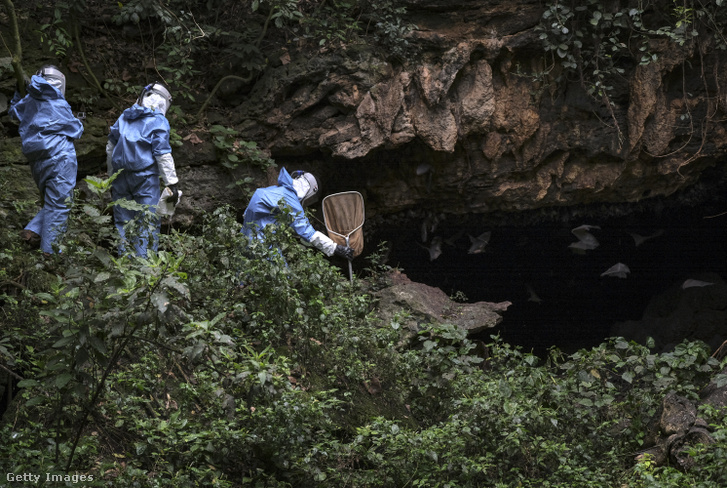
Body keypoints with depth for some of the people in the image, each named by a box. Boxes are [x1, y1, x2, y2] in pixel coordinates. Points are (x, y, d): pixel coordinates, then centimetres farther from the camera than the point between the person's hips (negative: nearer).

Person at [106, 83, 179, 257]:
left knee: (122, 221, 10)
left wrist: (112, 177, 26)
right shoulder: (158, 121, -5)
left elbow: (110, 148, 18)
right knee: (148, 223, -2)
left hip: (120, 176, 5)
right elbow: (163, 154, -10)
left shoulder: (123, 117, 13)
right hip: (145, 177, -5)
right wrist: (172, 184, -7)